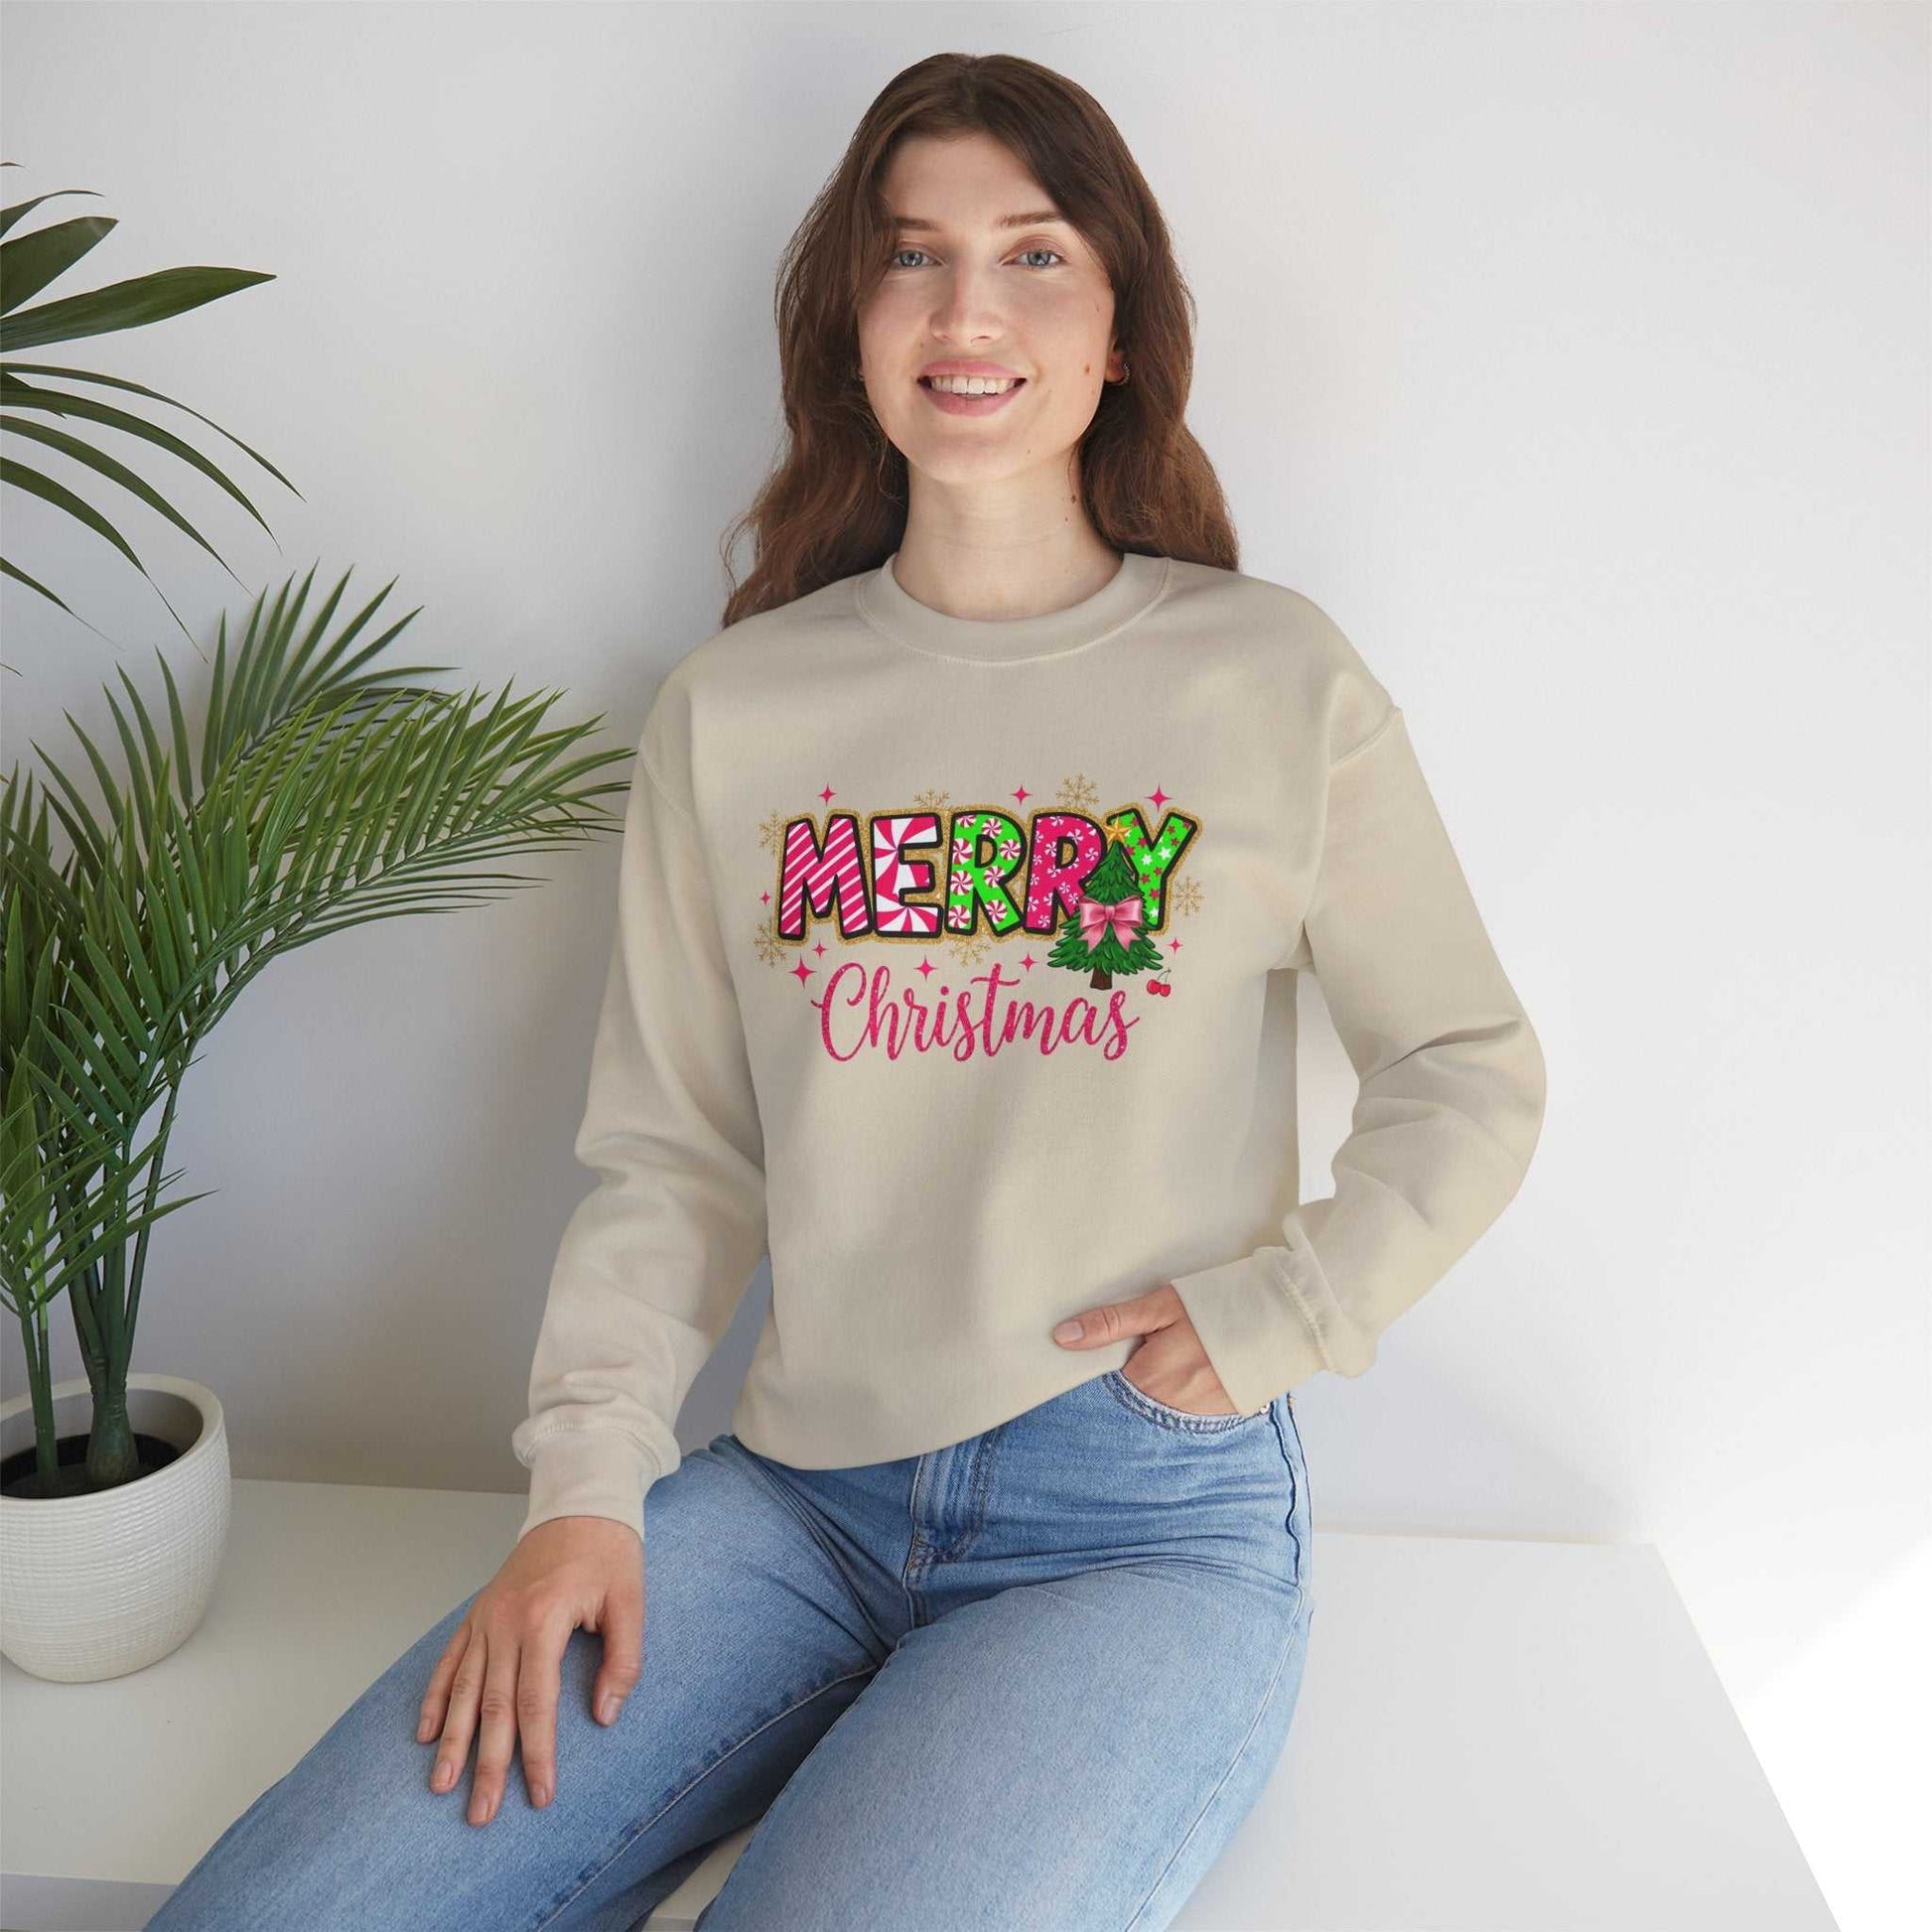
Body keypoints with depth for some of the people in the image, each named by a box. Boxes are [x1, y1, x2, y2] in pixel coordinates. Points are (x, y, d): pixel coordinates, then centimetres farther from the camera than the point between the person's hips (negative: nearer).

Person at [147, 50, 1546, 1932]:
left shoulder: (1276, 681, 0)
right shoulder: (729, 711, 5)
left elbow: (1473, 1077, 7)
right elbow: (669, 1157, 6)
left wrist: (1271, 1315, -5)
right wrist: (584, 1483, -5)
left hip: (1150, 1523, -1)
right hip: (797, 1494, 2)